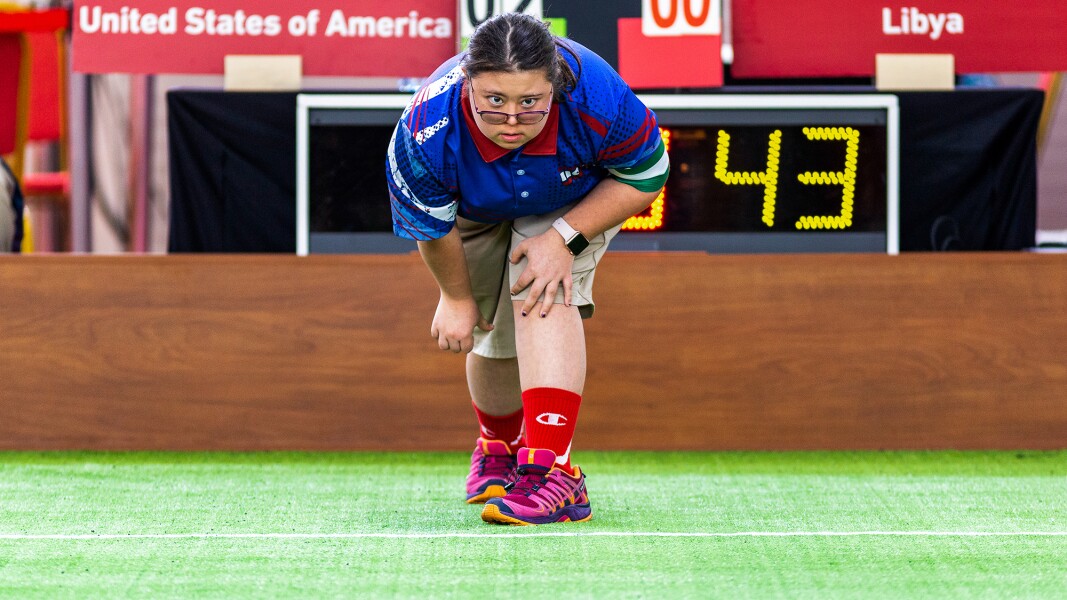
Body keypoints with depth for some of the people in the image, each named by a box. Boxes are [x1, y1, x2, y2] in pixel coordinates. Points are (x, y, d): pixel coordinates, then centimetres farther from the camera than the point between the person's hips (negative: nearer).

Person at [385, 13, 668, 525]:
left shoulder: (597, 99, -42)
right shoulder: (426, 131, -39)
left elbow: (644, 178, -22)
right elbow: (430, 226, -18)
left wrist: (563, 237, -31)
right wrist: (456, 297, -2)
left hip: (580, 204, -1)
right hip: (477, 213, 1)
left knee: (543, 296, -28)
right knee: (494, 338, 7)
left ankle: (552, 471, -34)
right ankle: (498, 444, 42)